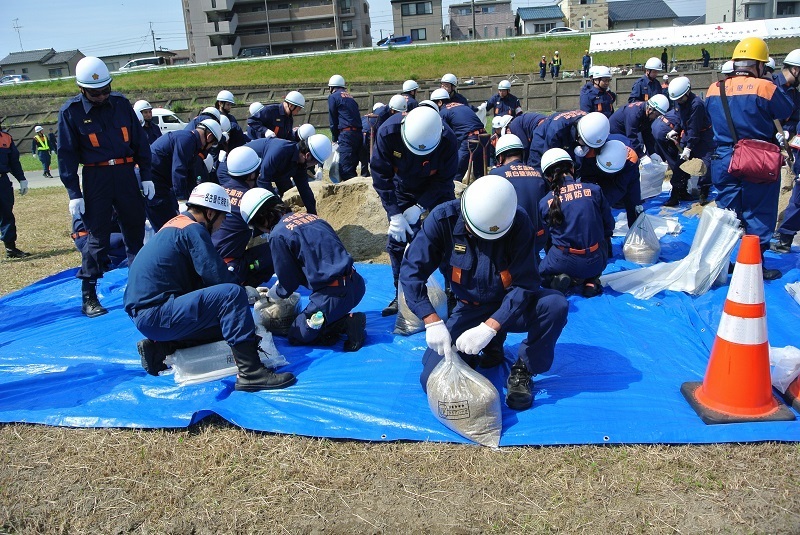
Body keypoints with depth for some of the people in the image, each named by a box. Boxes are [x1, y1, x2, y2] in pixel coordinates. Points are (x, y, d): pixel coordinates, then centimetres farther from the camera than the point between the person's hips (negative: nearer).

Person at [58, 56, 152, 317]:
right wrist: (74, 193, -6)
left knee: (135, 229, 11)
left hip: (126, 175, 3)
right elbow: (66, 155, -2)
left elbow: (140, 140, 10)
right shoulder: (70, 112, -3)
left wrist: (146, 175, 6)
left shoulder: (120, 103, 5)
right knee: (98, 236, -3)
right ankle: (88, 296, 6)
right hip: (96, 178, -3)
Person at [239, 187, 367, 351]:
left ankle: (347, 323, -7)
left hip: (334, 294, -8)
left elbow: (288, 283, 1)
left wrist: (270, 295, 24)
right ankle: (345, 320, 4)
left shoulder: (278, 235, -8)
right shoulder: (311, 217, 15)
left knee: (297, 336, 12)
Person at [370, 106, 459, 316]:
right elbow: (380, 175, -22)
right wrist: (395, 215, -26)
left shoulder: (448, 140, -32)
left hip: (436, 191, -1)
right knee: (396, 241, -3)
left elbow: (444, 180, -19)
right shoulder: (388, 133, -31)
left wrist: (419, 207, -26)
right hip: (402, 189, 1)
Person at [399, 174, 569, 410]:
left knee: (556, 304, -31)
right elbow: (412, 271, -20)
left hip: (510, 308, 0)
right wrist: (433, 322, -33)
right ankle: (492, 347, 14)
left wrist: (489, 328, -35)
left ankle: (522, 371, -6)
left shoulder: (519, 222, -21)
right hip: (469, 309, 1)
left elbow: (525, 283, -24)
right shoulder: (443, 219, -20)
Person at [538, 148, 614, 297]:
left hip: (565, 263, -1)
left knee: (542, 272, 32)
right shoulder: (594, 190, -3)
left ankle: (561, 279, -2)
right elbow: (609, 225, 6)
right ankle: (591, 280, 9)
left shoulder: (545, 202, -4)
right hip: (596, 263, 1)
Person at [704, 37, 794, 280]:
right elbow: (787, 110, -3)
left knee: (726, 212, 14)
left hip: (723, 159, 4)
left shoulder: (713, 89, 0)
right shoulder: (764, 87, -15)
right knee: (759, 214, 7)